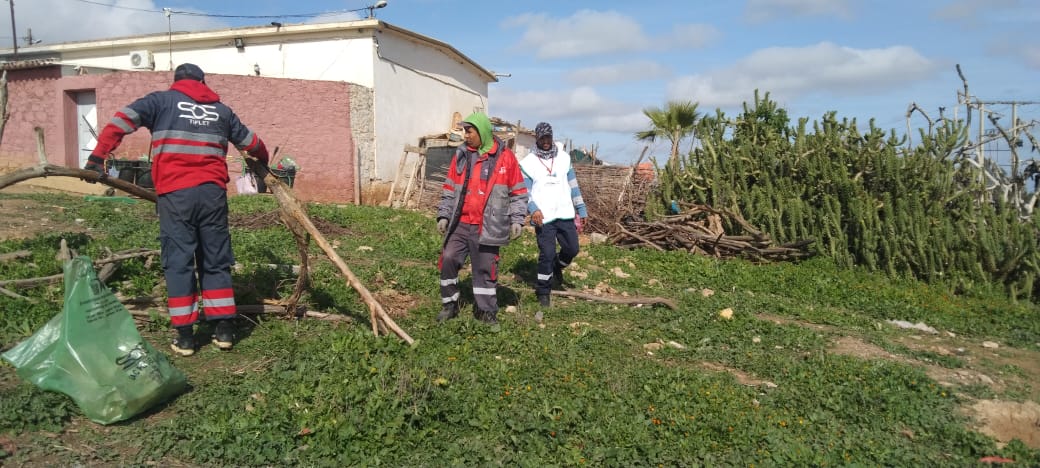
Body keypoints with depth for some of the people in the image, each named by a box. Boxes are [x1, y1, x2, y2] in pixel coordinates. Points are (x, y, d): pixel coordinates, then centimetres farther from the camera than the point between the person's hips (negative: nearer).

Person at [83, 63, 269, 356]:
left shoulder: (162, 100, 10)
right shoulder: (221, 109, 18)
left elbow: (123, 119, -3)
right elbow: (251, 142, 28)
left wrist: (98, 156, -1)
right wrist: (264, 160, 47)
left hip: (175, 194, -2)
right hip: (212, 192, 2)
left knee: (178, 262, 3)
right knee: (216, 261, 10)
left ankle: (185, 336, 5)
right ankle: (224, 329, 10)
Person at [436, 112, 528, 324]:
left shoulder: (505, 156, -2)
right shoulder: (461, 155, 6)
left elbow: (518, 192, 2)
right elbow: (450, 189, 11)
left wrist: (517, 219, -4)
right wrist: (444, 215, 5)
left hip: (487, 227, -3)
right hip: (460, 224, 3)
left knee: (486, 268, 6)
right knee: (448, 260, 1)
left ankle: (486, 310, 21)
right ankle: (449, 304, 19)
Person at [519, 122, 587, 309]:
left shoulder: (564, 158, 10)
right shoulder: (528, 163, 1)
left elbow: (573, 186, 12)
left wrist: (580, 211, 9)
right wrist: (533, 210, -19)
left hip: (565, 214, 3)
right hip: (543, 217, -3)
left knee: (572, 249, 5)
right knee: (547, 254, -5)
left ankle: (557, 266, 39)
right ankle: (543, 291, 12)